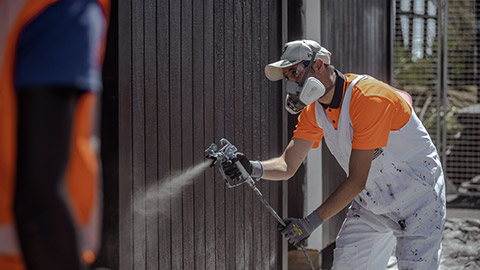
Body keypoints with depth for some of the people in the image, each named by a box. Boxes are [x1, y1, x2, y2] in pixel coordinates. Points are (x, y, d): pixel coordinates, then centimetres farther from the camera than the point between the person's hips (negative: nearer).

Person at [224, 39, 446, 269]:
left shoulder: (370, 98, -27)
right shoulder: (313, 111, -2)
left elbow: (357, 180, -28)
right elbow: (288, 165, -6)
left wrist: (311, 222, -29)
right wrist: (255, 168, -28)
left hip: (418, 197, -6)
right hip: (370, 203, 7)